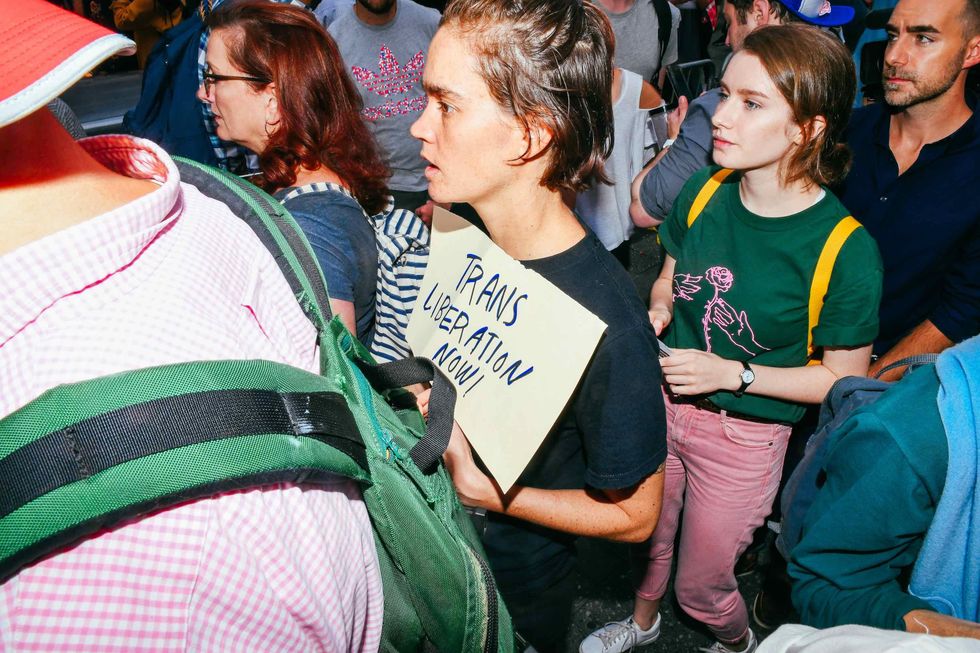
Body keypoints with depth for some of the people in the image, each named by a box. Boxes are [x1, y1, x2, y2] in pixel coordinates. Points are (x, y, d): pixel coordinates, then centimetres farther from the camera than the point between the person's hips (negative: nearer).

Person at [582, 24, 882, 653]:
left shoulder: (846, 250, -23)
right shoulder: (704, 190, -10)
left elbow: (844, 377, -13)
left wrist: (734, 373, -22)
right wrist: (656, 312, -15)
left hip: (744, 434, -4)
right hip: (662, 401, 4)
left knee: (701, 582, 17)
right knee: (646, 538, 26)